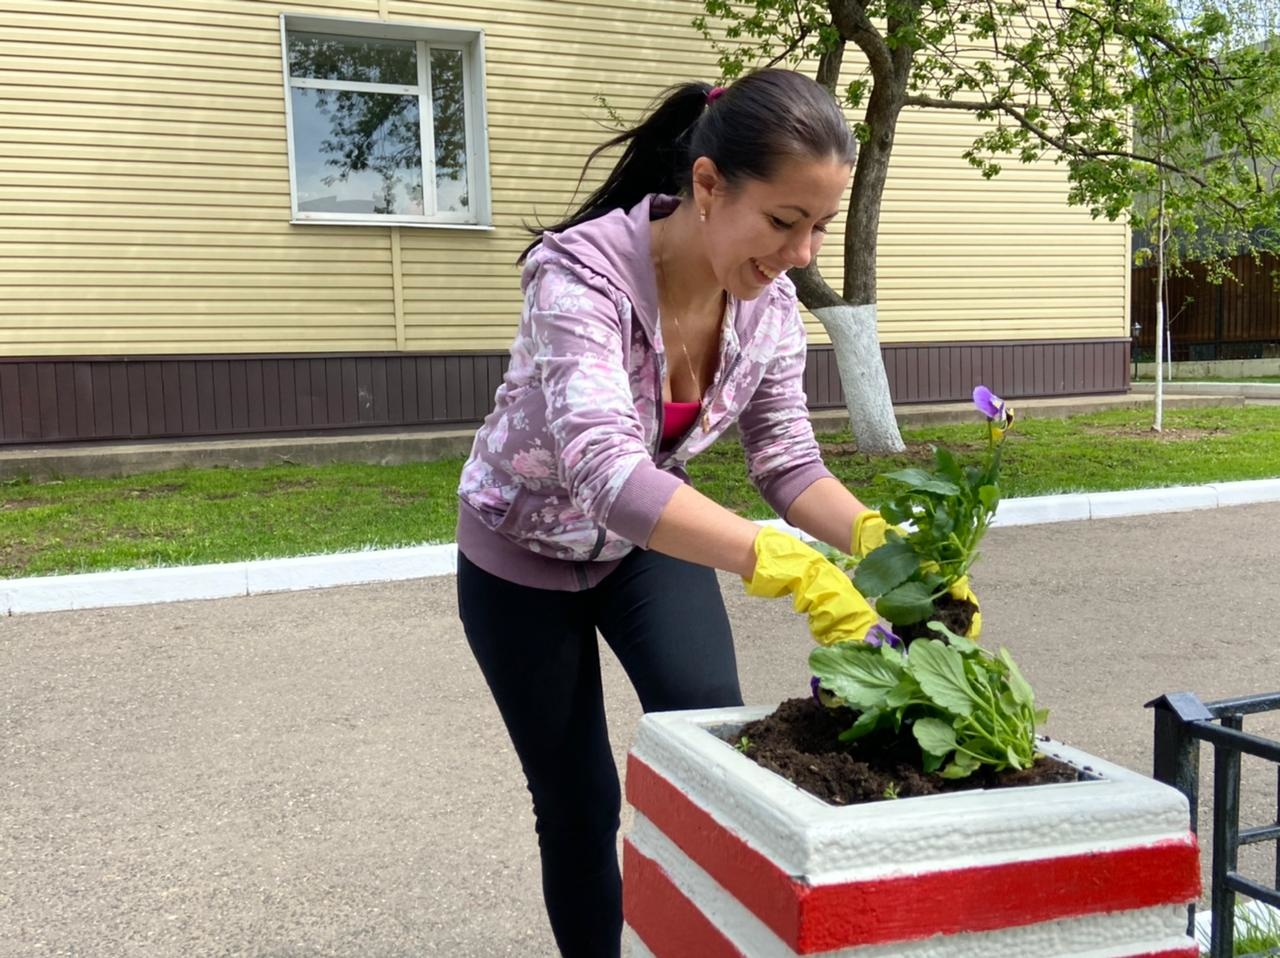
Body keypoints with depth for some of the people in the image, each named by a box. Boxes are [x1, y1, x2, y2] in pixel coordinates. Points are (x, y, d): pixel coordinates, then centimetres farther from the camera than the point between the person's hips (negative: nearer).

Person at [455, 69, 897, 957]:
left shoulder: (770, 300, -16)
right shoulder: (583, 273, -35)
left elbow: (788, 460, -13)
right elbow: (607, 469, -48)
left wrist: (881, 542, -33)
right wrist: (791, 568, -58)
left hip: (654, 541, 4)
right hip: (526, 556, -4)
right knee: (578, 802, 6)